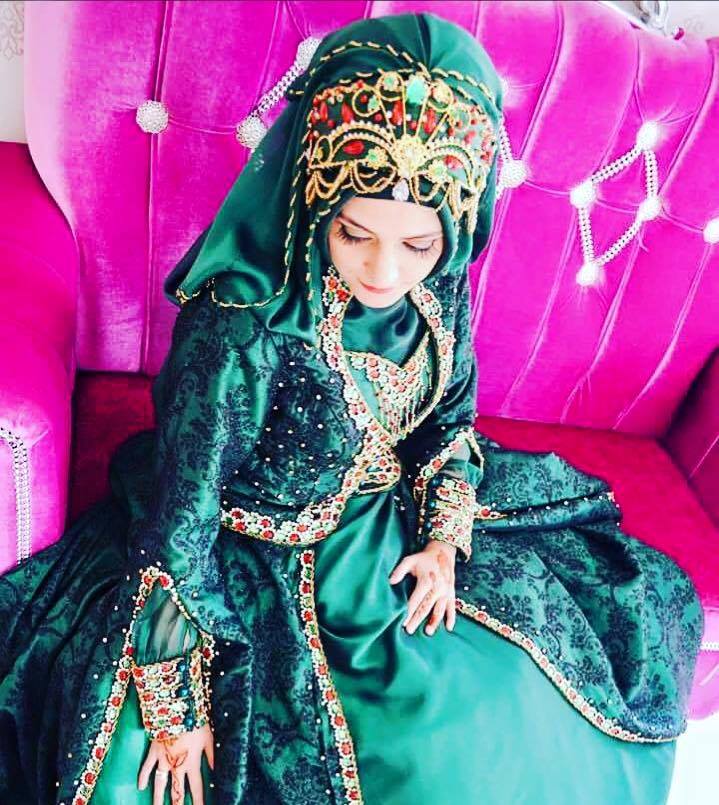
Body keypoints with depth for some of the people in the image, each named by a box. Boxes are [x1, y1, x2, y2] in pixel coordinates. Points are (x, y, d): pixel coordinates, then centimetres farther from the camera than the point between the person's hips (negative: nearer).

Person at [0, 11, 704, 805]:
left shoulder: (437, 288, -15)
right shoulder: (241, 330, -34)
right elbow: (182, 517, -25)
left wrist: (444, 537, -4)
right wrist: (176, 703, -16)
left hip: (394, 522, 5)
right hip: (254, 552, -4)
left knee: (519, 703, 7)